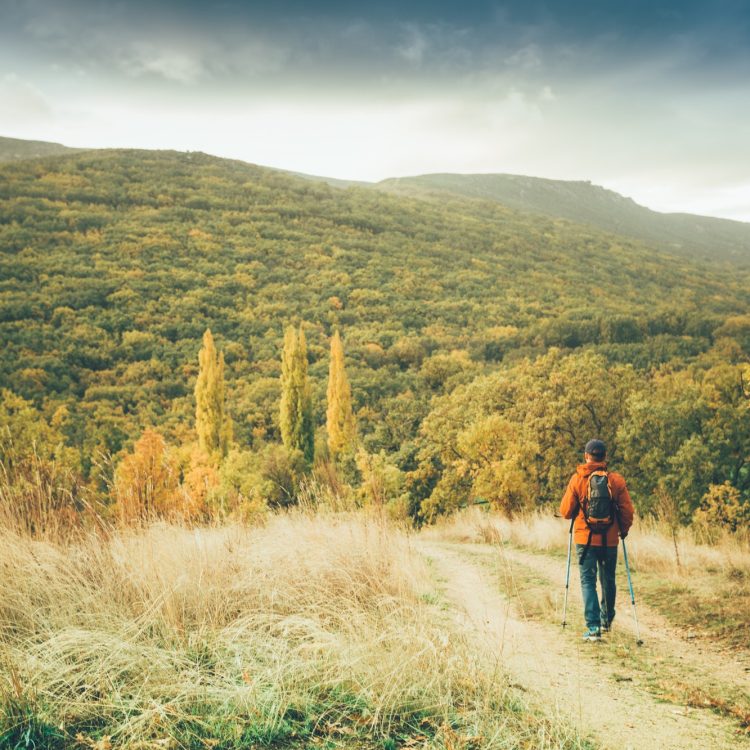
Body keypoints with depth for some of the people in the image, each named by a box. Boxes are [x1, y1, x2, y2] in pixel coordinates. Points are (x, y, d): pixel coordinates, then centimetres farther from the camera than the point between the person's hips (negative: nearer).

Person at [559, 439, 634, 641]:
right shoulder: (617, 480, -4)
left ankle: (593, 627, -7)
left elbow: (565, 512, -5)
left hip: (585, 539, -2)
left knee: (588, 581, 2)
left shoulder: (577, 479, -7)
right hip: (610, 540, 2)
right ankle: (606, 620, 36)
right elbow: (627, 511, -2)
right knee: (608, 580, 19)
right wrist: (624, 530, 17)